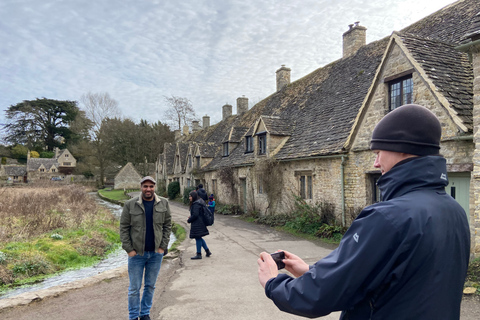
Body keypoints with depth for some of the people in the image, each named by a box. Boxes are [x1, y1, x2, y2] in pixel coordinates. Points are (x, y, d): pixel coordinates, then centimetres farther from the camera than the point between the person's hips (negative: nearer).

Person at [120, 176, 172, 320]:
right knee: (134, 288, 6)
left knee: (150, 286, 14)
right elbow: (124, 228, -4)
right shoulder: (130, 204, -6)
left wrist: (163, 247, -3)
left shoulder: (163, 203, -1)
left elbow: (167, 225, 2)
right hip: (137, 253, -2)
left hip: (156, 253, 2)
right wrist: (129, 249, -8)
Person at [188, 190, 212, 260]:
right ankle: (207, 251, 22)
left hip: (197, 224, -10)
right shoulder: (200, 202, 12)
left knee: (198, 238, -1)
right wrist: (191, 217, 12)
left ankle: (199, 254, 8)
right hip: (201, 223, 10)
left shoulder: (196, 204, -19)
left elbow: (195, 214, -24)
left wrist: (189, 220, -9)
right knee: (199, 238, 18)